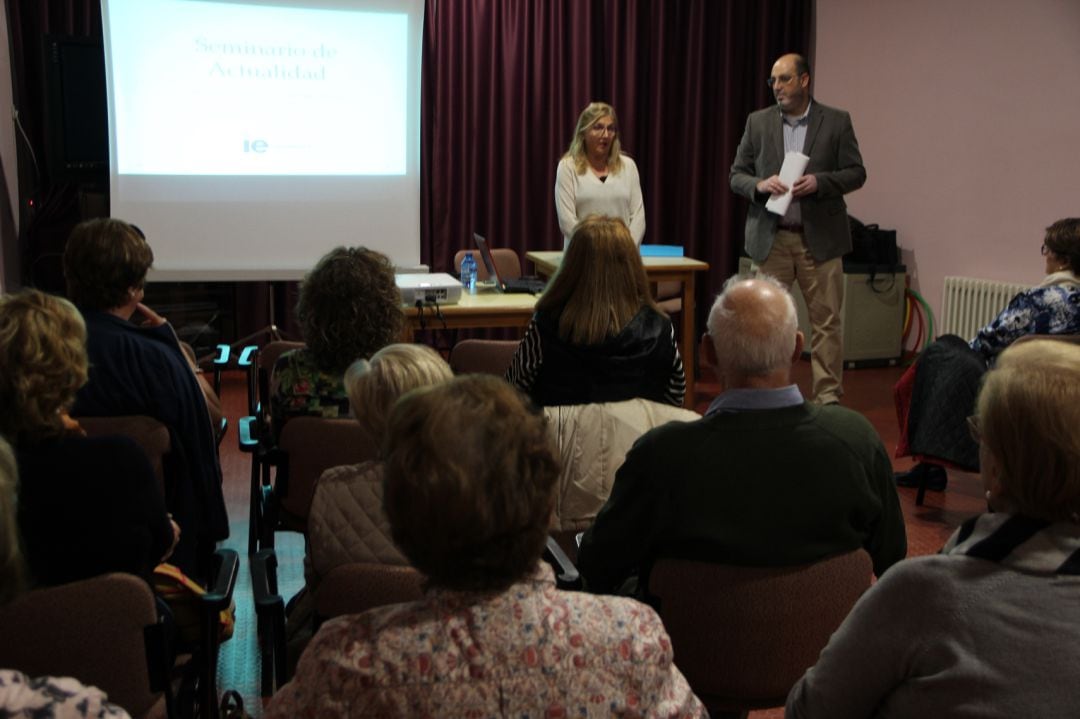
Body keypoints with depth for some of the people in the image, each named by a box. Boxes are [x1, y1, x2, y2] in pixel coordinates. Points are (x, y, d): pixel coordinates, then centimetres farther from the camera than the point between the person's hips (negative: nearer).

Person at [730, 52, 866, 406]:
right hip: (770, 237, 2)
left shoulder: (836, 121, 2)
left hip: (819, 237, -1)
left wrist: (818, 182, -17)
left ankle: (828, 397, 9)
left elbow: (856, 173, 1)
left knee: (826, 320, 1)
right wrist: (760, 184, -14)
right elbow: (737, 176, 8)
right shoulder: (758, 122, 6)